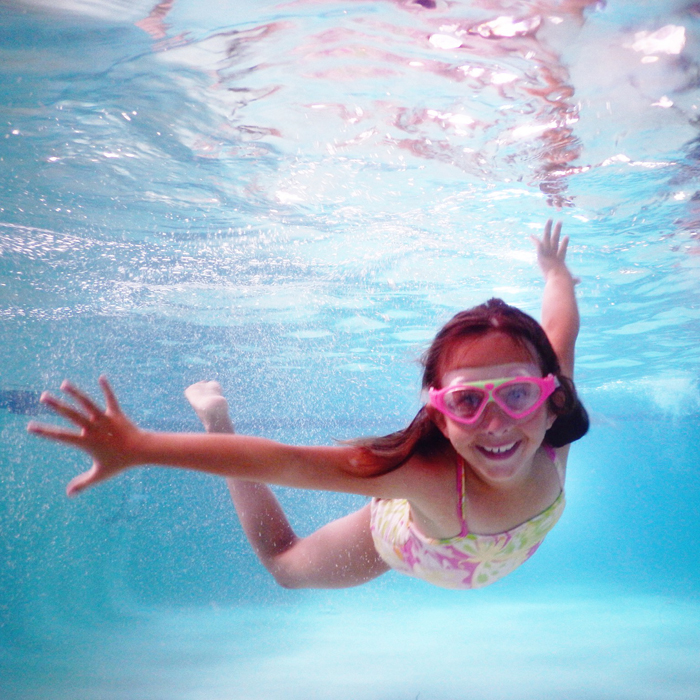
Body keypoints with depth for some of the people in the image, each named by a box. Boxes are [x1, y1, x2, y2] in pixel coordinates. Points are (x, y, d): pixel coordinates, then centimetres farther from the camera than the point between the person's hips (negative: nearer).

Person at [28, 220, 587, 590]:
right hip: (403, 536, -3)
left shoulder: (552, 445, -38)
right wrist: (138, 446, -52)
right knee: (286, 566, 23)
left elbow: (561, 325, -22)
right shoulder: (431, 471, -50)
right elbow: (284, 462, -50)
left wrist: (556, 271, -1)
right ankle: (218, 419, 28)